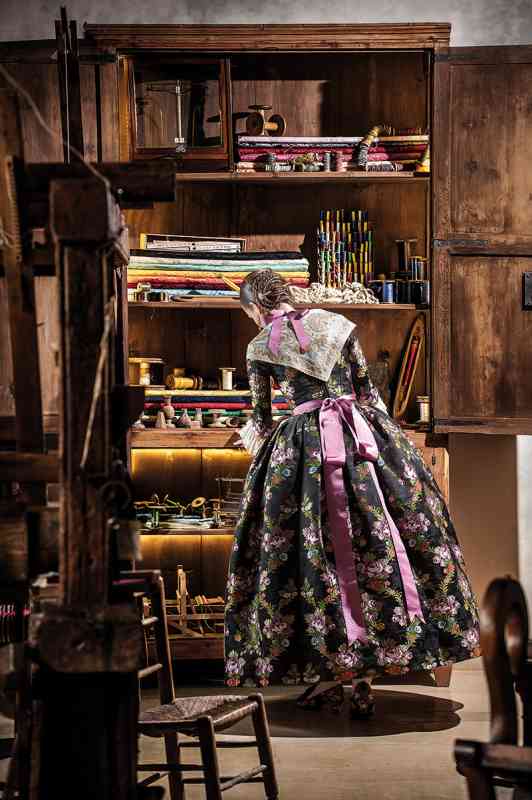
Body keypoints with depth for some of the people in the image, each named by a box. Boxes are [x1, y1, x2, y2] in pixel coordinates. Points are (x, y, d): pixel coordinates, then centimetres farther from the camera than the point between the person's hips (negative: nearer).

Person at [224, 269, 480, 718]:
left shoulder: (260, 348, 5)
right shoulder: (337, 324, 9)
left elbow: (261, 417, 12)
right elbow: (368, 390, 9)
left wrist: (253, 439, 34)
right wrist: (386, 434, 19)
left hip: (300, 445, -1)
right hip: (362, 437, 2)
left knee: (314, 553, 6)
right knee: (376, 546, 5)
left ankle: (328, 678, 8)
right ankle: (363, 679, 6)